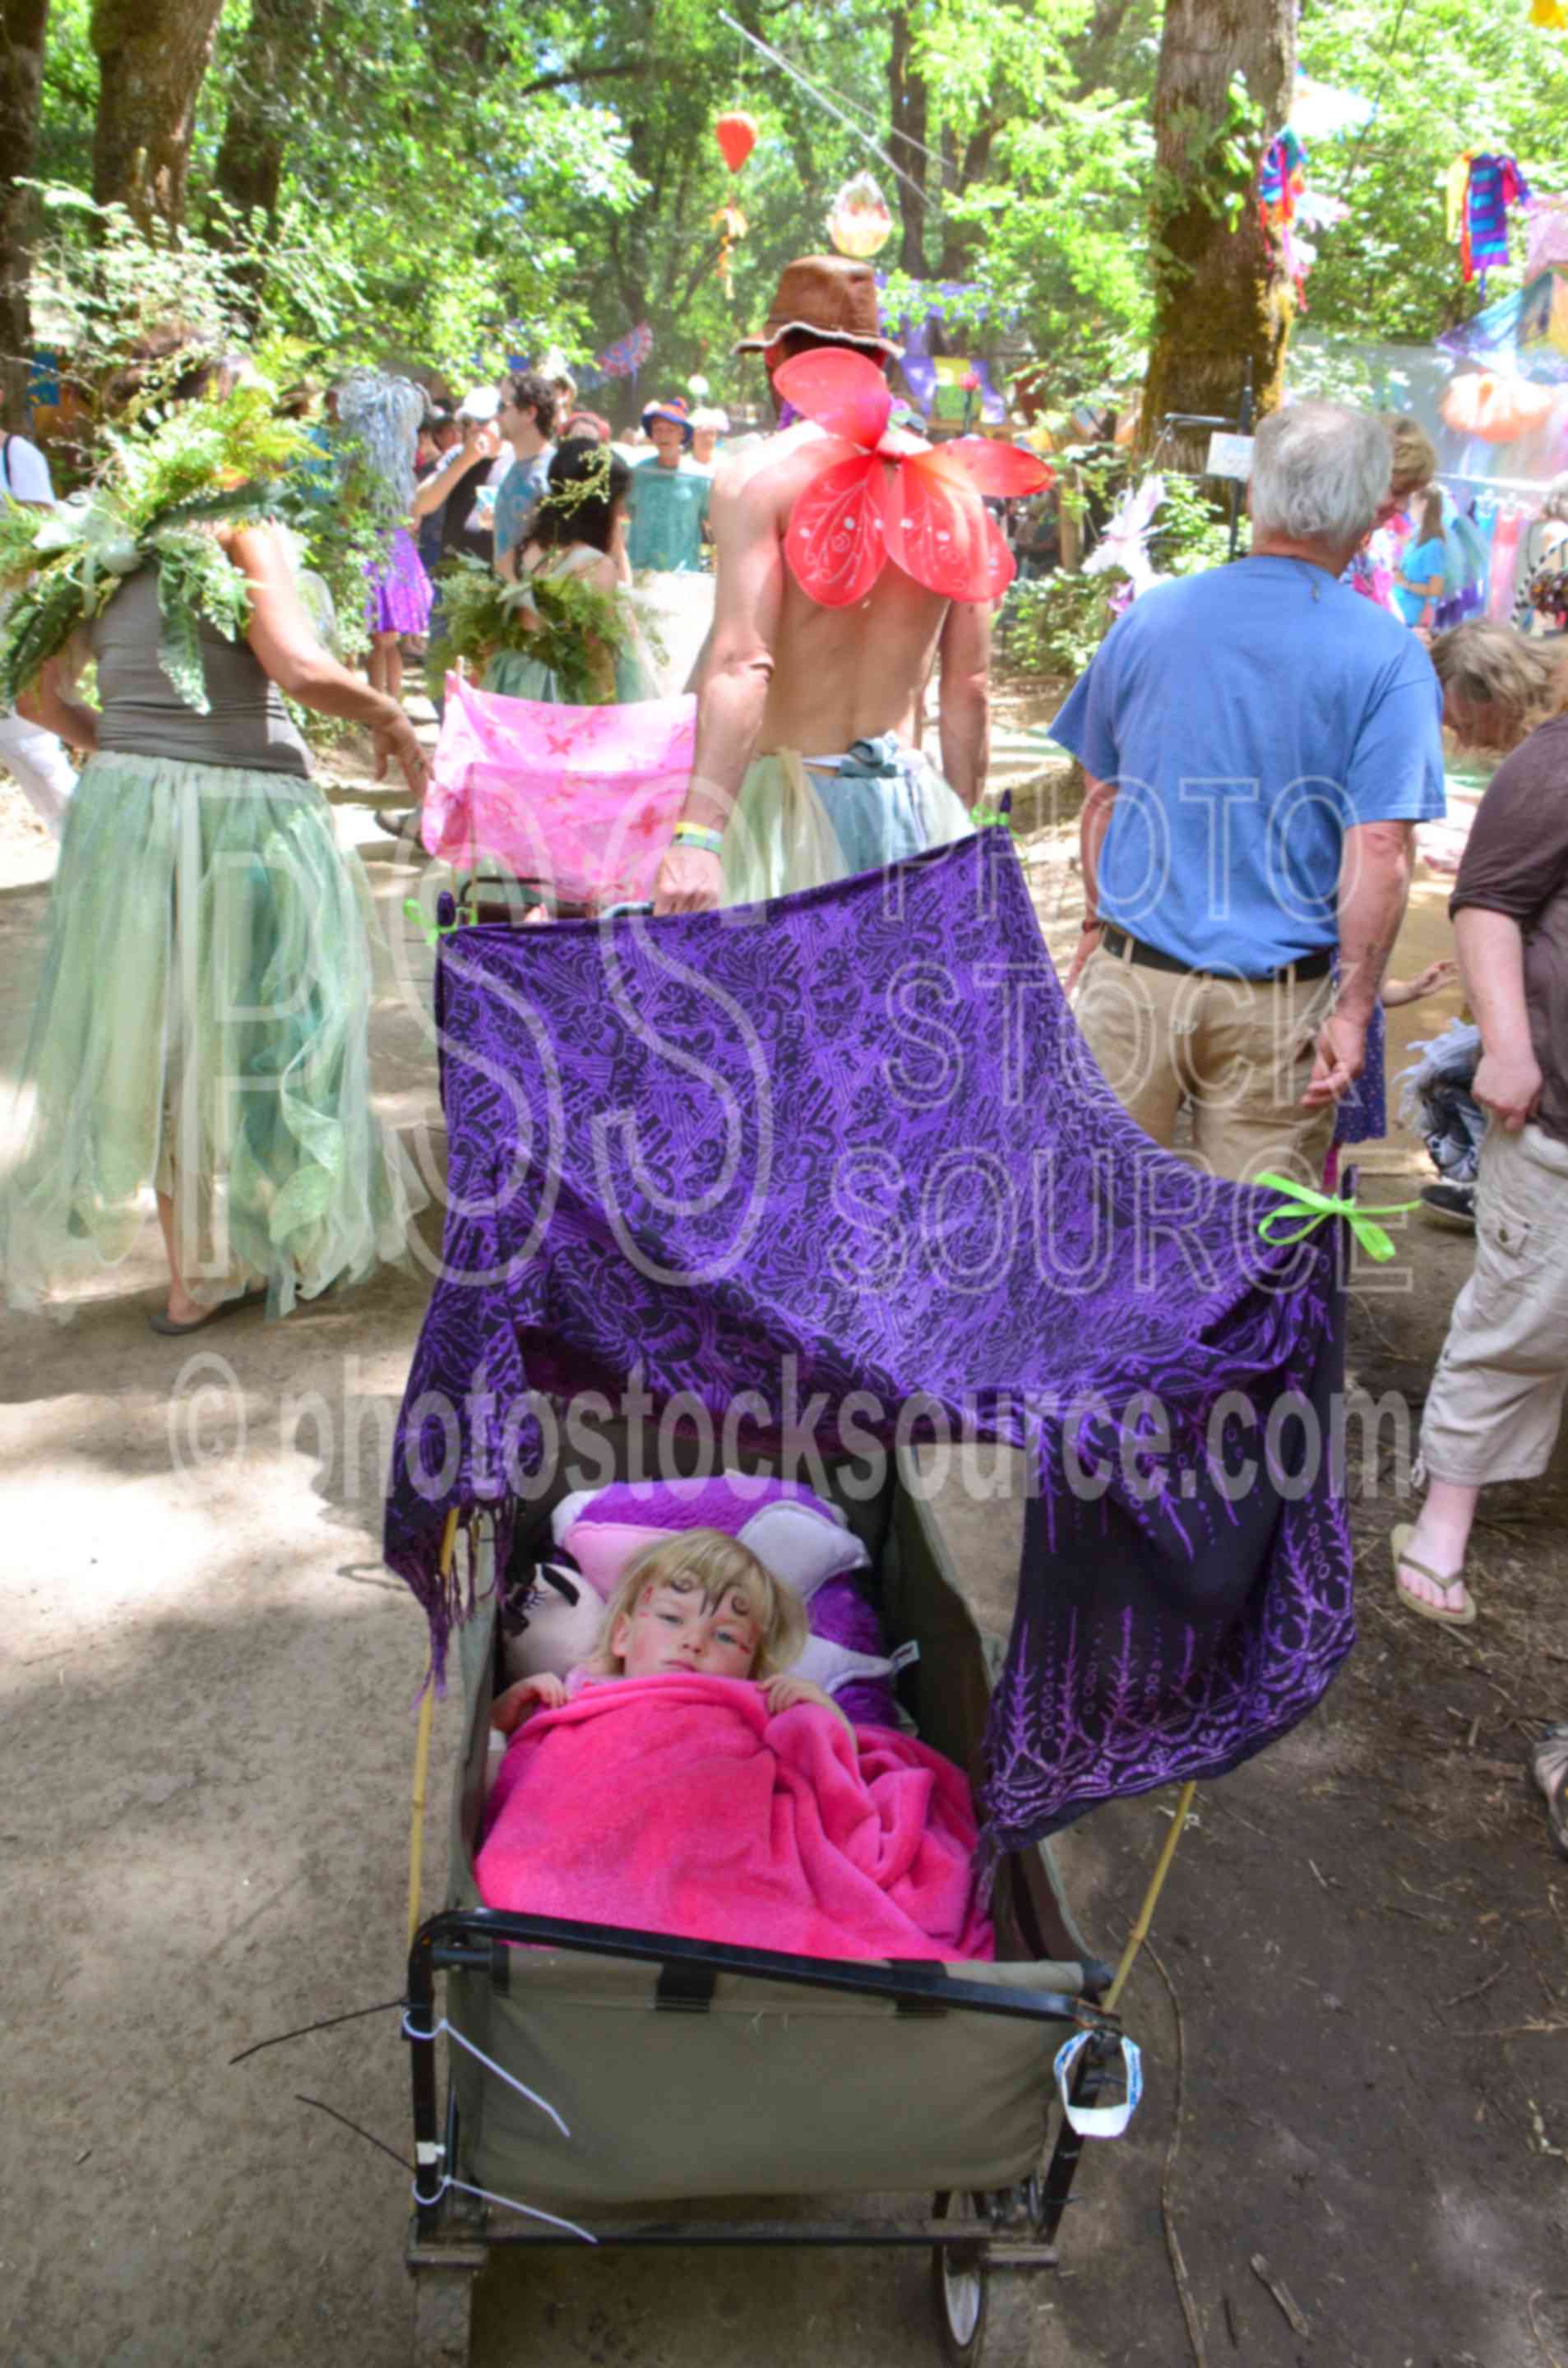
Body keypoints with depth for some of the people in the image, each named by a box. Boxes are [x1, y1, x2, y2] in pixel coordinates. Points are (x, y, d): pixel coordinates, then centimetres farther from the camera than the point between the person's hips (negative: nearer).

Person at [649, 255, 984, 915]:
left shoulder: (757, 476, -6)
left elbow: (743, 664, -19)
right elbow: (969, 685, 10)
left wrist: (697, 835, -25)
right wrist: (960, 824, 20)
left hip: (795, 794, -5)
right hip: (912, 801, 5)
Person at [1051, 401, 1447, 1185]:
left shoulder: (1152, 614, 2)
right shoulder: (1389, 658, -7)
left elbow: (1101, 796, 9)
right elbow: (1380, 850, -13)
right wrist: (1352, 1010, -7)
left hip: (1133, 974, 2)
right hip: (1277, 1002, -2)